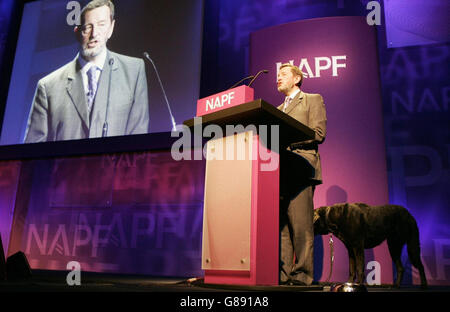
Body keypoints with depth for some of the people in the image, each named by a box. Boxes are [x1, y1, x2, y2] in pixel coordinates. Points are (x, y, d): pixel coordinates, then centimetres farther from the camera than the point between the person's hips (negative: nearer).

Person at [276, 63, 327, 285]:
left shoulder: (313, 100, 10)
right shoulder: (278, 109, 30)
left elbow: (319, 133, -4)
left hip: (300, 169, -6)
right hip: (280, 171, 6)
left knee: (301, 224, -10)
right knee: (281, 224, 1)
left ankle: (302, 275, -4)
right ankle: (283, 273, 4)